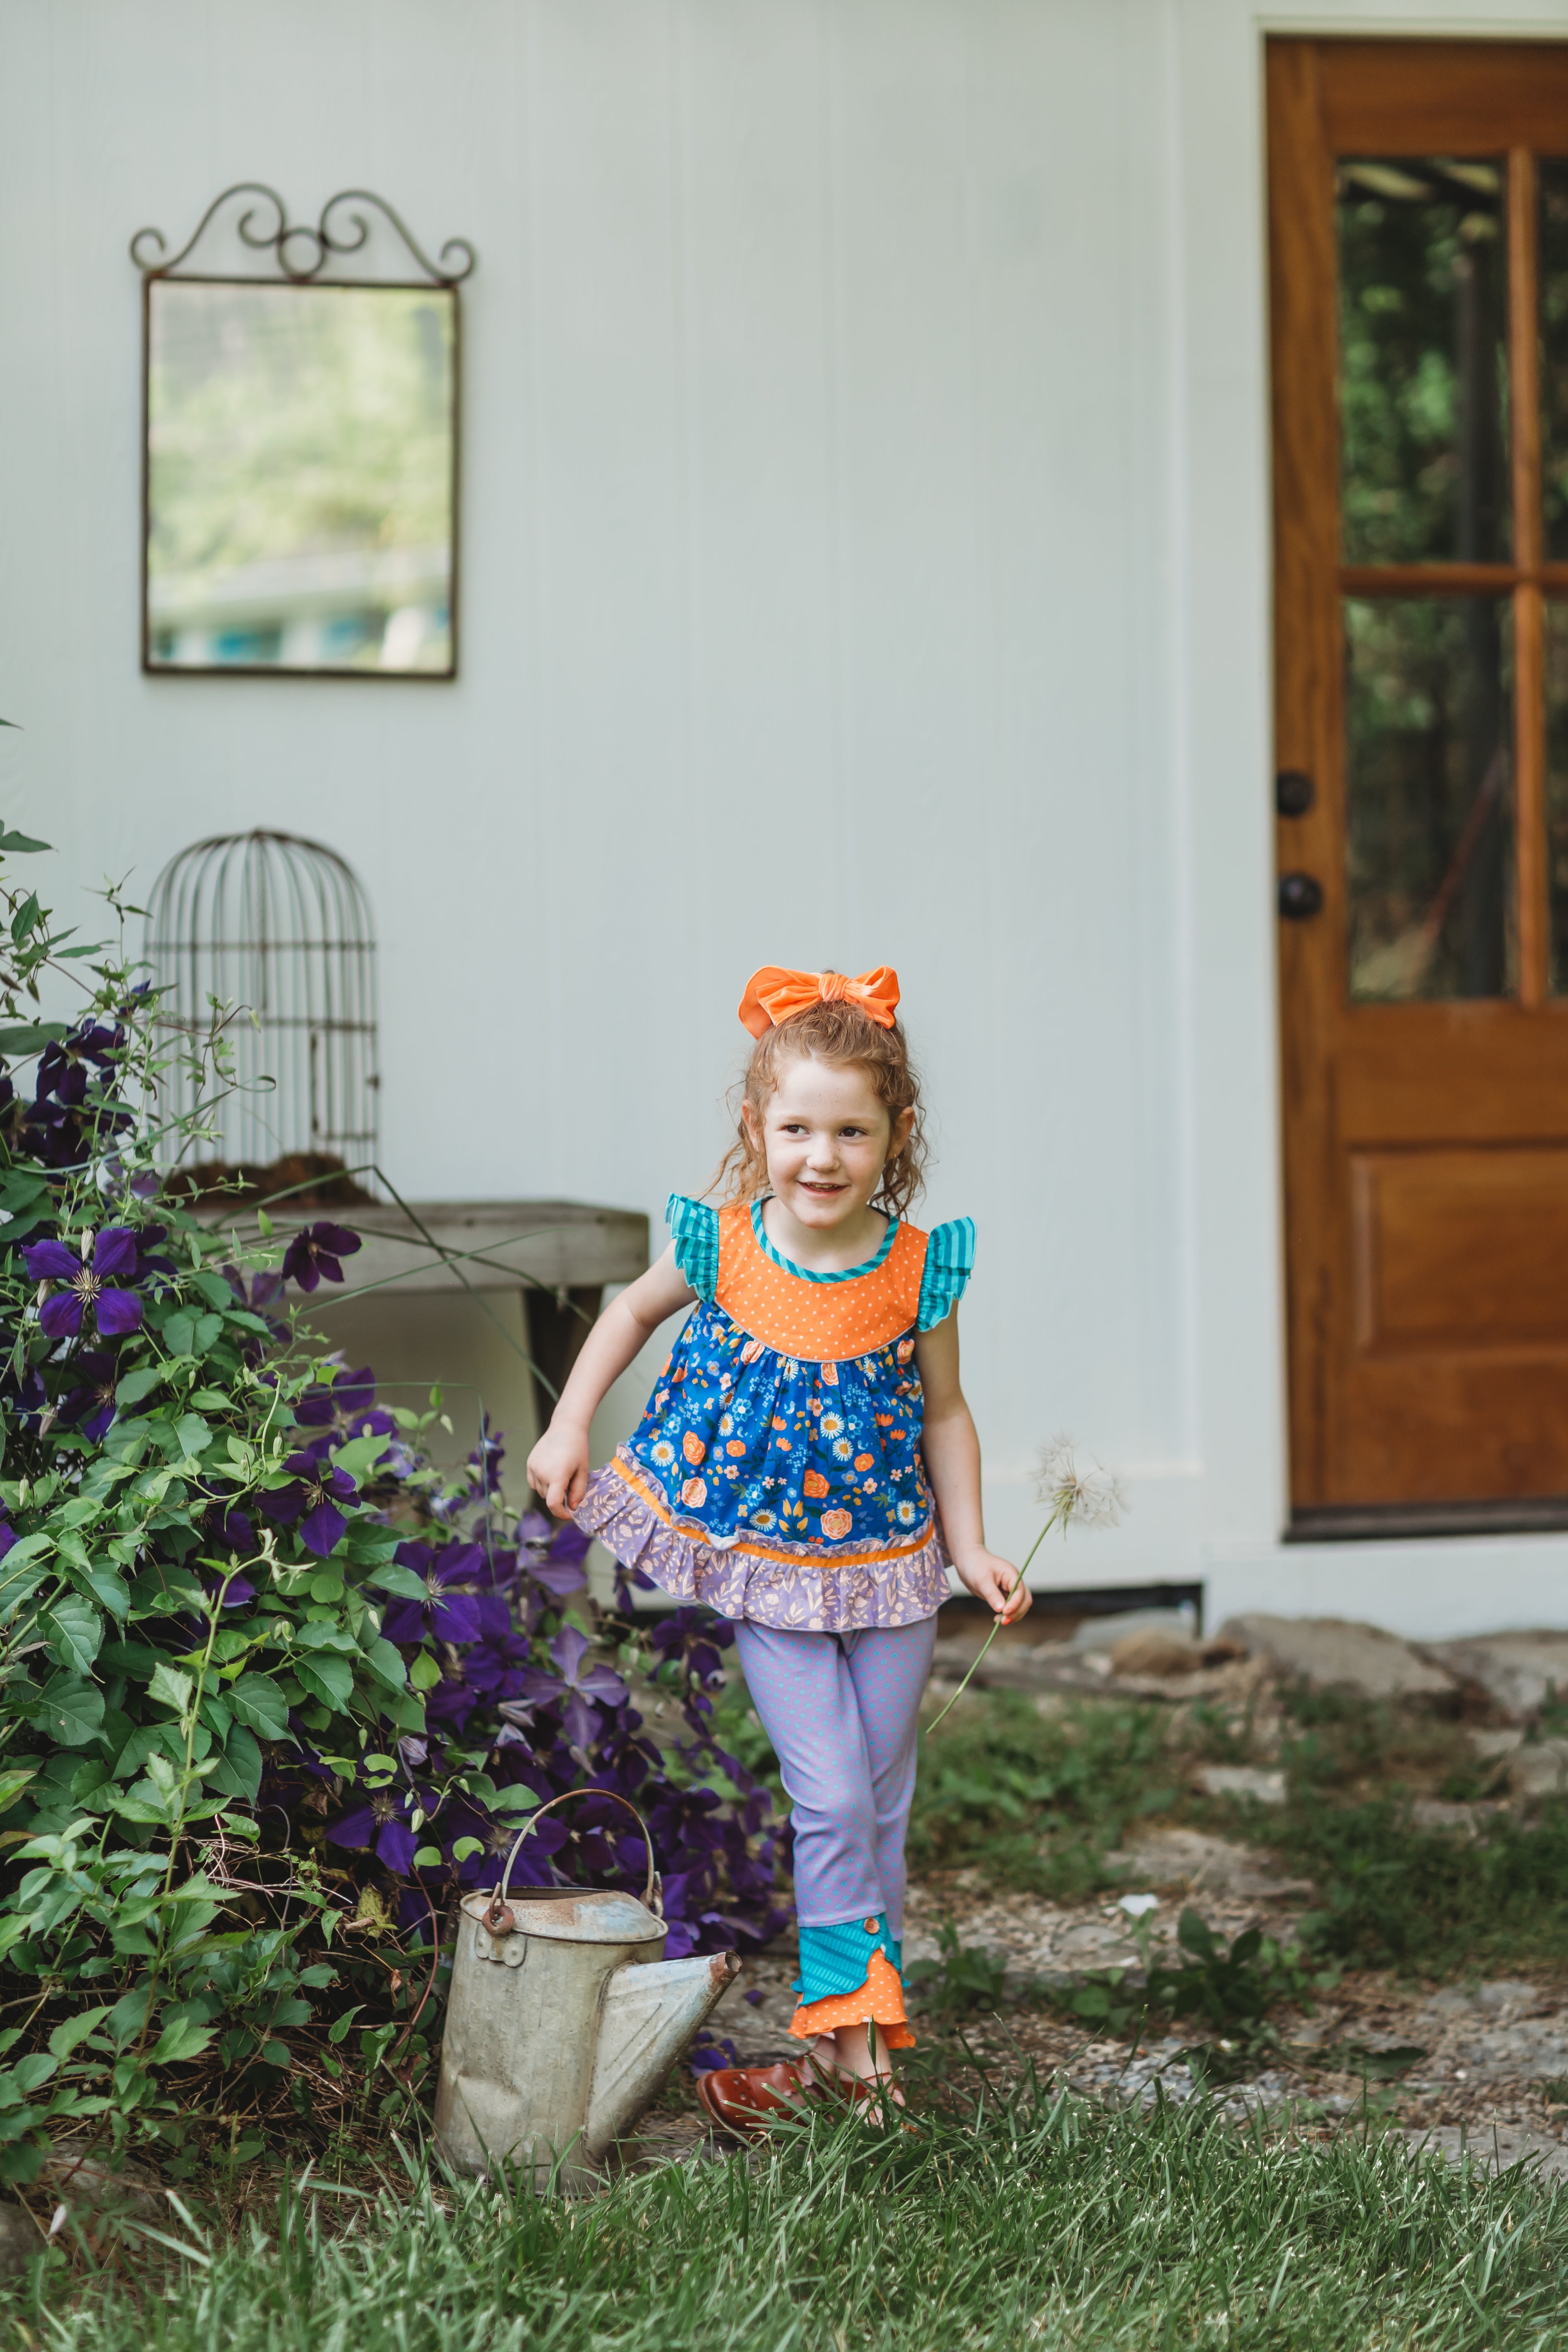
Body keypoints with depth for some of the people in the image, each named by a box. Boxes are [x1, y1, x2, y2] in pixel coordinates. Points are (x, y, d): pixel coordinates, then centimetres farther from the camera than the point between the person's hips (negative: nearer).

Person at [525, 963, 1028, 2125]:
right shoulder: (722, 1248, -13)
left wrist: (971, 1549, -2)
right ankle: (855, 2033, -2)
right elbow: (633, 1311, 8)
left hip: (886, 1563, 2)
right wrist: (570, 1427, 2)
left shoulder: (918, 1269, -11)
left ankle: (840, 2032, 22)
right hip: (761, 1560, -2)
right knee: (831, 1798, -10)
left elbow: (944, 1413, 2)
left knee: (882, 1803, 9)